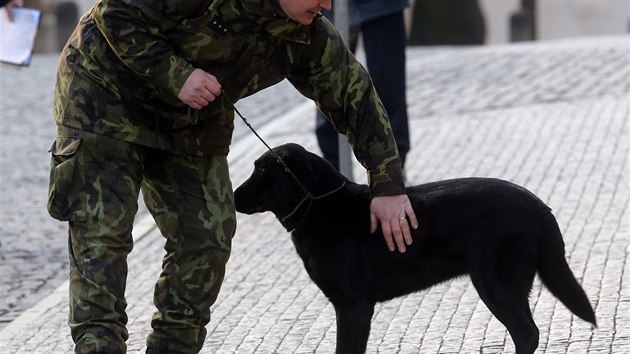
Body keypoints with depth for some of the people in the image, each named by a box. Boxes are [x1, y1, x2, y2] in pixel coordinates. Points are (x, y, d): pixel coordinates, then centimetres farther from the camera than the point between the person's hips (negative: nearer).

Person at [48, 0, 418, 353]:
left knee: (207, 237, -2)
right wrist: (175, 75, -34)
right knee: (103, 235, -14)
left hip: (191, 119, 6)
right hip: (106, 91, -6)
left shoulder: (309, 39, -13)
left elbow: (357, 98, -2)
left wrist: (389, 188, -3)